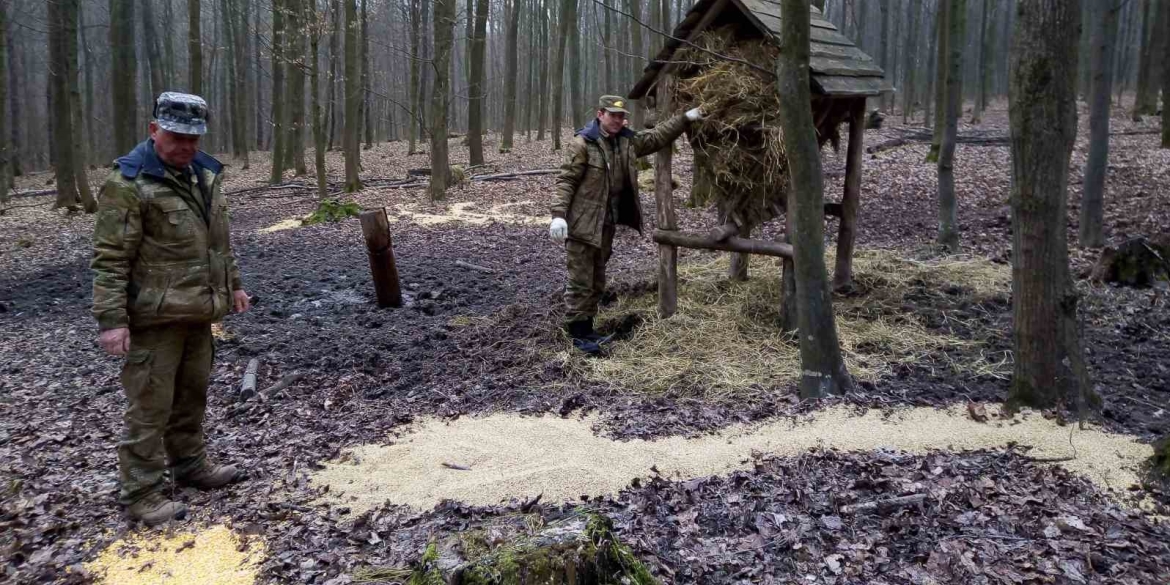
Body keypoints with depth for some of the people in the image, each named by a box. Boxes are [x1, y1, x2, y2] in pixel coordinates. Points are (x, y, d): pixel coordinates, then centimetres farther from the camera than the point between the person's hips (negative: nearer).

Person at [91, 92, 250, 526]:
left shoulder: (204, 174, 11)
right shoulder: (129, 182, -14)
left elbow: (219, 238, 22)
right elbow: (110, 257, -17)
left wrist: (233, 284, 21)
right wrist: (111, 319, -21)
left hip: (197, 312, 8)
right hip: (155, 317, -8)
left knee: (192, 394, 18)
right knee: (150, 405, -1)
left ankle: (190, 465, 34)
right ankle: (140, 493, 10)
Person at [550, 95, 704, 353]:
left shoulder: (627, 141, 8)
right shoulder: (582, 143, -13)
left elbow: (656, 137, 18)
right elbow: (566, 179, -15)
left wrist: (686, 118, 13)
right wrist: (559, 214, -23)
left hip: (607, 225, 8)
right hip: (582, 224, -8)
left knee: (597, 282, 15)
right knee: (581, 281, -2)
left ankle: (587, 329, 26)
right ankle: (578, 334, 6)